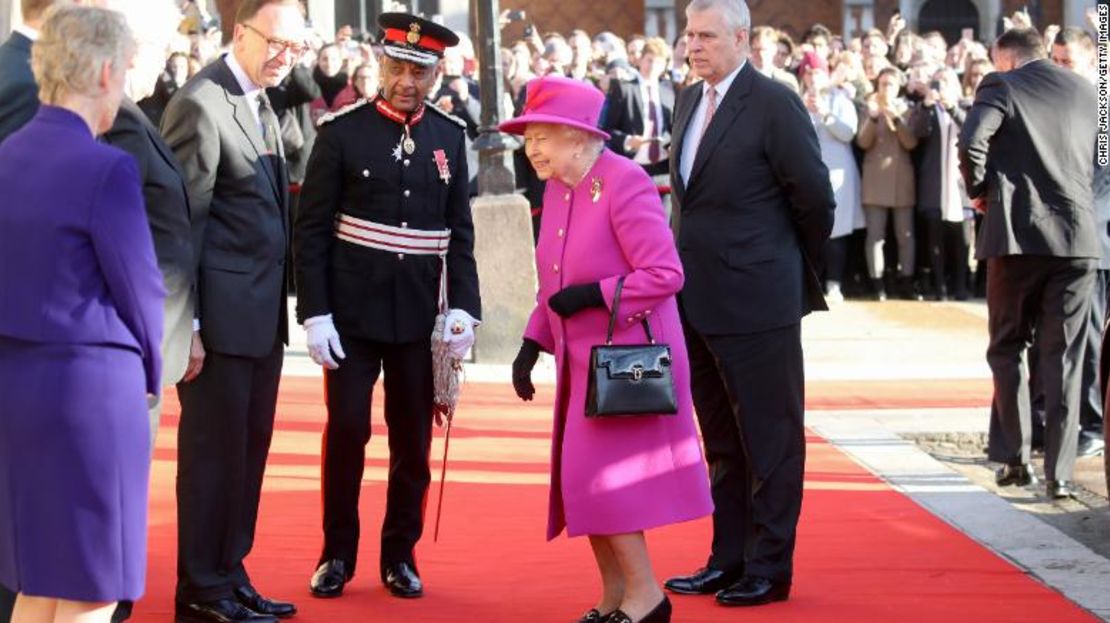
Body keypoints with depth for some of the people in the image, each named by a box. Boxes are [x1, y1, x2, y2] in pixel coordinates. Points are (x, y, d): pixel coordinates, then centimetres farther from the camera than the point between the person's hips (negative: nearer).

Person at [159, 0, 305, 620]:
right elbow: (183, 220, -15)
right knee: (216, 448, -1)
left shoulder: (262, 105, 15)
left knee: (250, 447, 13)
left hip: (262, 314, 9)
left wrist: (283, 302, 11)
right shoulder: (201, 104, -13)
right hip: (221, 313, -9)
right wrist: (186, 324, -17)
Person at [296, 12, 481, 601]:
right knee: (347, 431, -2)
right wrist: (315, 312, -11)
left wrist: (463, 306, -3)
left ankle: (400, 554, 20)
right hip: (352, 311, -3)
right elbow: (311, 229, -5)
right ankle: (337, 554, 13)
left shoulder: (449, 137, 5)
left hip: (419, 316, 3)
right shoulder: (342, 132, -5)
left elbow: (460, 233, 8)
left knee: (414, 440, 7)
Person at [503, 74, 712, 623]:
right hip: (584, 361, 9)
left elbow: (665, 275, -20)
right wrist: (532, 344, 6)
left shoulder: (624, 183, -17)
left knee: (599, 476, -10)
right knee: (582, 481, 10)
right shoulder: (556, 190, 8)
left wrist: (593, 294, -23)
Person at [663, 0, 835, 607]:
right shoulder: (690, 101, 11)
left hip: (755, 301, -8)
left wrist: (797, 266, 3)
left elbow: (815, 199, -10)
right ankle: (728, 560, 25)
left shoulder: (774, 103, -12)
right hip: (698, 303, 8)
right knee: (722, 442, 15)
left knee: (770, 439, 2)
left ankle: (770, 568, 9)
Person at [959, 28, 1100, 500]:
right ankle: (1059, 472, 1)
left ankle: (1014, 458, 9)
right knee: (1063, 358, 5)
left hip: (1018, 234, -3)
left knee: (1007, 349, 12)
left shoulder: (1002, 86, -1)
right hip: (1078, 236, 3)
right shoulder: (1088, 91, 12)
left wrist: (979, 191, 0)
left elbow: (971, 143, -16)